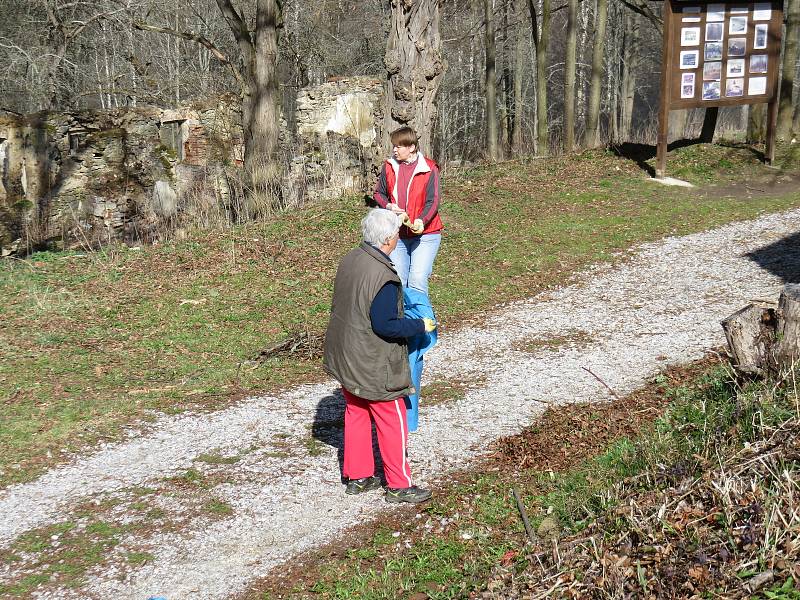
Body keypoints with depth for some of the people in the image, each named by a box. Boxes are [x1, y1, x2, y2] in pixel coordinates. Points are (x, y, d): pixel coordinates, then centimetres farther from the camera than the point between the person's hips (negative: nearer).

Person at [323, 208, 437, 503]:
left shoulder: (349, 260, -1)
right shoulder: (384, 278, -28)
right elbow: (386, 326, -24)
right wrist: (420, 325, -11)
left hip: (346, 357, 8)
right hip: (374, 366, -8)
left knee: (356, 414, 19)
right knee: (392, 423, 6)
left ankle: (357, 476, 30)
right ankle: (399, 486, 16)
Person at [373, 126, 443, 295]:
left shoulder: (429, 169, -7)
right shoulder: (389, 166, 4)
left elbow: (433, 202, -11)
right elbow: (378, 193, 14)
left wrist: (421, 220, -29)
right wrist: (388, 206, -9)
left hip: (425, 234, -4)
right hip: (397, 234, 4)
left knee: (417, 281, -13)